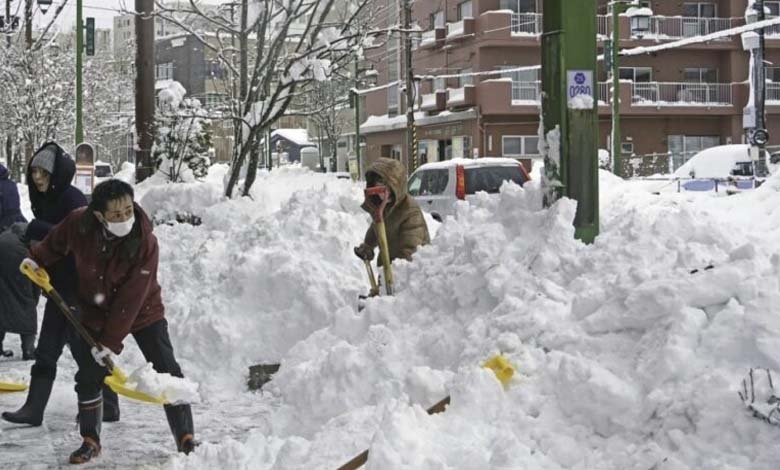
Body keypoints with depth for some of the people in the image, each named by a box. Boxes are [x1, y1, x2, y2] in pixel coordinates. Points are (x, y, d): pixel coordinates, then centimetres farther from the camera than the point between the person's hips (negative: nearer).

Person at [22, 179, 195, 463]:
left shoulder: (145, 243, -31)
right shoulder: (78, 224, -23)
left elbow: (130, 299, -29)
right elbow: (57, 242, 6)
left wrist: (111, 341, -28)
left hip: (142, 311, -3)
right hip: (95, 312, 3)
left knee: (167, 373, -9)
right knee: (88, 376, 3)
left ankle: (186, 440, -1)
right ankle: (90, 442, 21)